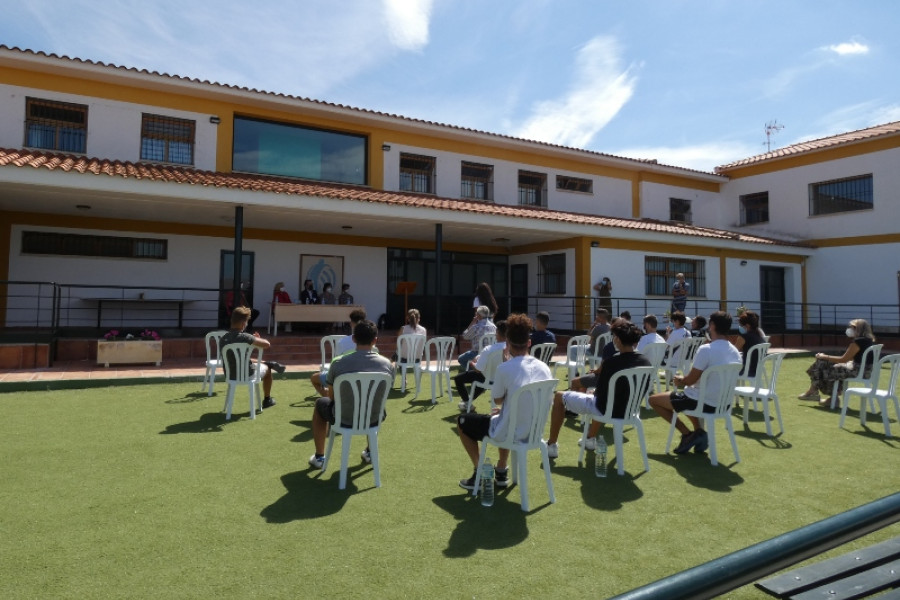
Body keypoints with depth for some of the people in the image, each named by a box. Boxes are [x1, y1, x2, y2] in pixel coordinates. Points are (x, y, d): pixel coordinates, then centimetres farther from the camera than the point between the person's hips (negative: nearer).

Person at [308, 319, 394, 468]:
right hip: (373, 420, 2)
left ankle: (319, 457, 36)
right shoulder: (387, 364, -11)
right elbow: (383, 396, 5)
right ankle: (370, 452, 46)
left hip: (344, 420, -2)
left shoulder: (338, 363, -16)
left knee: (321, 403, 30)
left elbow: (332, 396, -1)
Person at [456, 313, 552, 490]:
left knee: (462, 421, 18)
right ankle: (501, 472, 37)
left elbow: (497, 399, -3)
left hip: (509, 433, -6)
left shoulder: (504, 368, -21)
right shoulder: (544, 368, -3)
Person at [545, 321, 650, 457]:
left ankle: (551, 445, 17)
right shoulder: (645, 362, -8)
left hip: (607, 410, -7)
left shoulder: (611, 362, -26)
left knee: (560, 396, 11)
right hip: (629, 410, 7)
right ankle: (590, 439, 47)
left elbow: (600, 393, -15)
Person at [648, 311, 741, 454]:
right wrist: (685, 380, 20)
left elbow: (691, 380, -16)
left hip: (705, 403, -8)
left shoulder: (706, 349, -21)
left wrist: (681, 380, 7)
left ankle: (688, 434, 2)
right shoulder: (735, 352, 3)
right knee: (689, 396, 37)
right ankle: (699, 432, 17)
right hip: (723, 403, 8)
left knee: (654, 400, 6)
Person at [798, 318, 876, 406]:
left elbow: (844, 359, -15)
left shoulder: (858, 341, -20)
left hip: (859, 370, -10)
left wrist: (824, 357, -5)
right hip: (866, 369, 10)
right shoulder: (869, 340, 11)